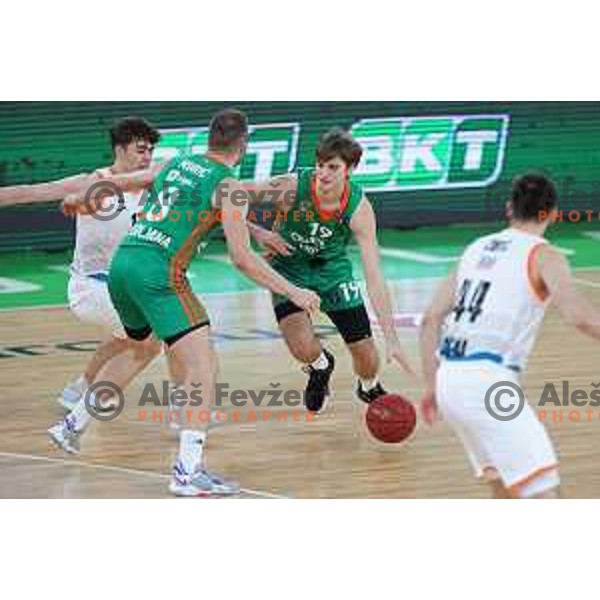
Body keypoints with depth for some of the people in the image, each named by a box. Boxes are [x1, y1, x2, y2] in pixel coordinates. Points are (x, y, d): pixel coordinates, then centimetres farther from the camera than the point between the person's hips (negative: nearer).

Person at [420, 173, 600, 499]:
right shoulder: (543, 255, 0)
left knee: (504, 480, 26)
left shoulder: (477, 249, 20)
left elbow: (431, 319, 20)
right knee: (545, 493, -12)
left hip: (450, 377, 8)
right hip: (487, 381, -8)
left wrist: (432, 386, 25)